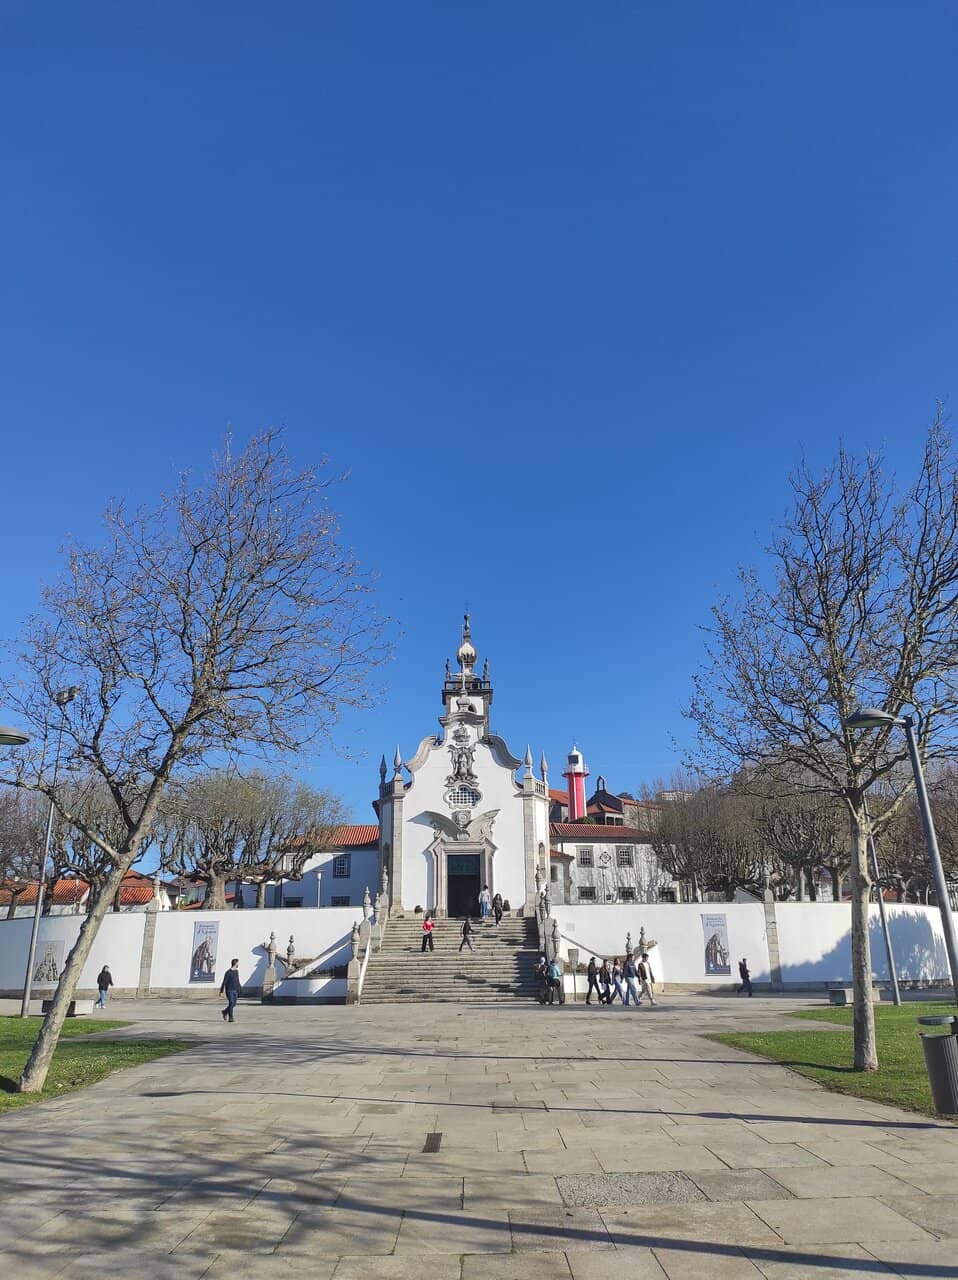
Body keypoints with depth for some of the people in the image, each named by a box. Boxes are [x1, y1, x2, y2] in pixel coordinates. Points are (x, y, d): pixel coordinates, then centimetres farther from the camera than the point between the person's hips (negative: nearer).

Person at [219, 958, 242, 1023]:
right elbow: (224, 982, -11)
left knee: (234, 1003, 6)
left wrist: (240, 989, 18)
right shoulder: (228, 972, -13)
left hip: (235, 991, 7)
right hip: (229, 991, -7)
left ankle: (225, 1012, 29)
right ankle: (231, 1018, -3)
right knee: (231, 1003, -10)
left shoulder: (236, 971, 10)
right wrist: (221, 991, -11)